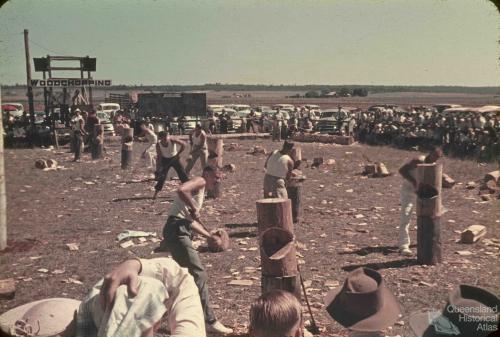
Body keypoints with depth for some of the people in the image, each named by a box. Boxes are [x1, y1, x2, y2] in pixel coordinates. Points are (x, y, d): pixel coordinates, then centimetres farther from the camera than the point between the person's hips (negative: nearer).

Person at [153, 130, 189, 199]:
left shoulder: (172, 140, -25)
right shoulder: (158, 144, -19)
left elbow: (184, 144, -26)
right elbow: (159, 156, -11)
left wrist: (178, 154, -28)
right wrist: (159, 166, -19)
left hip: (174, 158, 0)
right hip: (165, 159, 1)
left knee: (182, 174, -4)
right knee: (162, 176, -6)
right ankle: (156, 192, 4)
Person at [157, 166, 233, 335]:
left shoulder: (200, 190, 26)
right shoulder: (200, 182, -3)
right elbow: (181, 190, -26)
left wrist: (210, 236, 28)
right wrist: (193, 208, -18)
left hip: (180, 231, 11)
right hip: (177, 230, -11)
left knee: (186, 272, 24)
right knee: (199, 274, -11)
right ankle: (209, 321, -9)